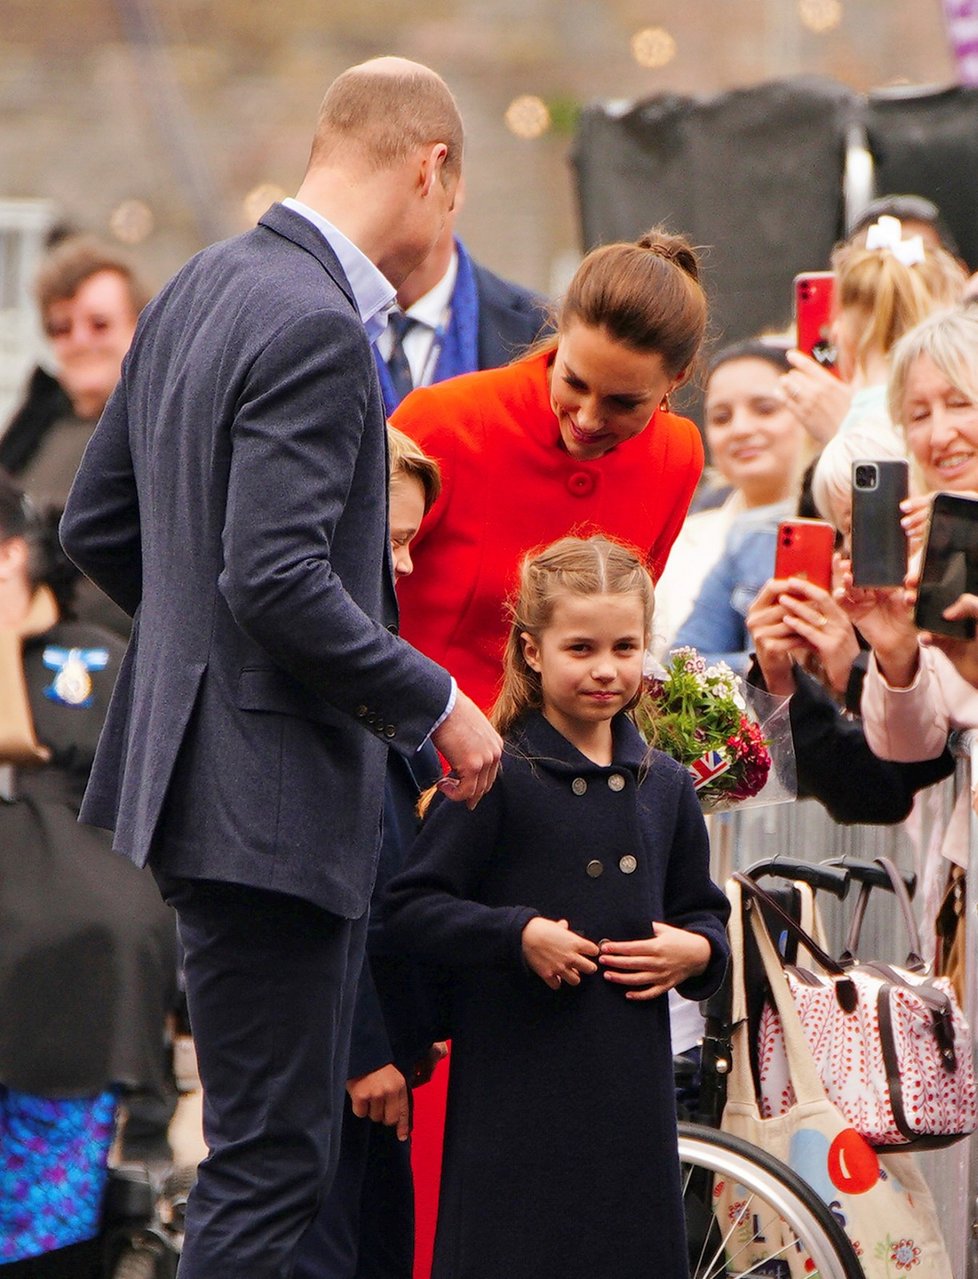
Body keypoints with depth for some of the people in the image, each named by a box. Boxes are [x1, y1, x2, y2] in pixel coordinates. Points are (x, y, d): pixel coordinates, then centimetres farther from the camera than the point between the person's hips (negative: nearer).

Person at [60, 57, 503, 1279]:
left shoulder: (198, 288, 11)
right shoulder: (315, 328, -19)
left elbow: (94, 524, 17)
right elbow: (278, 576, -26)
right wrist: (436, 705, -15)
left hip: (196, 754, 10)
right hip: (273, 792, -10)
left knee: (278, 1141, 18)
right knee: (273, 1160, -6)